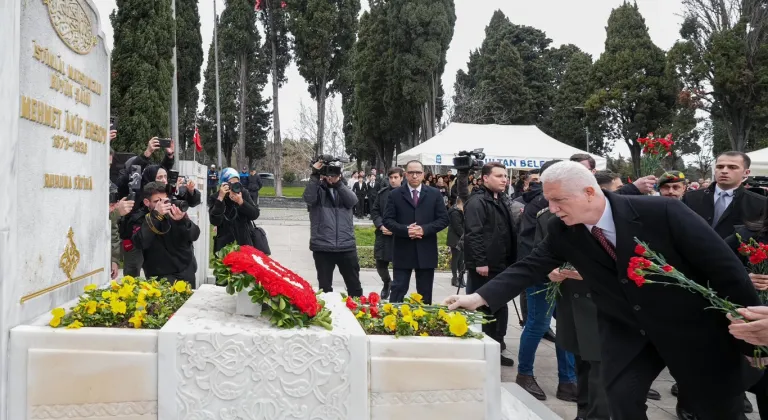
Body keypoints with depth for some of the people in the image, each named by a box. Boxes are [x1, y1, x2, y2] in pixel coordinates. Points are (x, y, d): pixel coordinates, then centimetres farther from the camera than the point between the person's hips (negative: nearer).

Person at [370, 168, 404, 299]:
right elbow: (374, 211, 8)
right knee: (381, 264, 8)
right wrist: (381, 226, -6)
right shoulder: (382, 193, 5)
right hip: (383, 235, 3)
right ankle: (387, 283, 36)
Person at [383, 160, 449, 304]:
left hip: (426, 252, 1)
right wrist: (405, 230, -18)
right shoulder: (395, 194, 2)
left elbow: (443, 219, 1)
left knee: (425, 293, 11)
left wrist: (424, 229, -14)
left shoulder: (434, 194, 4)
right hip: (403, 251, -1)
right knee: (398, 289, 2)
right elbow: (388, 220, -2)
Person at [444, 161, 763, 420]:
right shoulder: (562, 231, -13)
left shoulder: (662, 213, -26)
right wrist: (479, 298, -22)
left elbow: (724, 267, -19)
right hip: (627, 331, 3)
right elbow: (530, 267, -9)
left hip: (695, 328, -3)